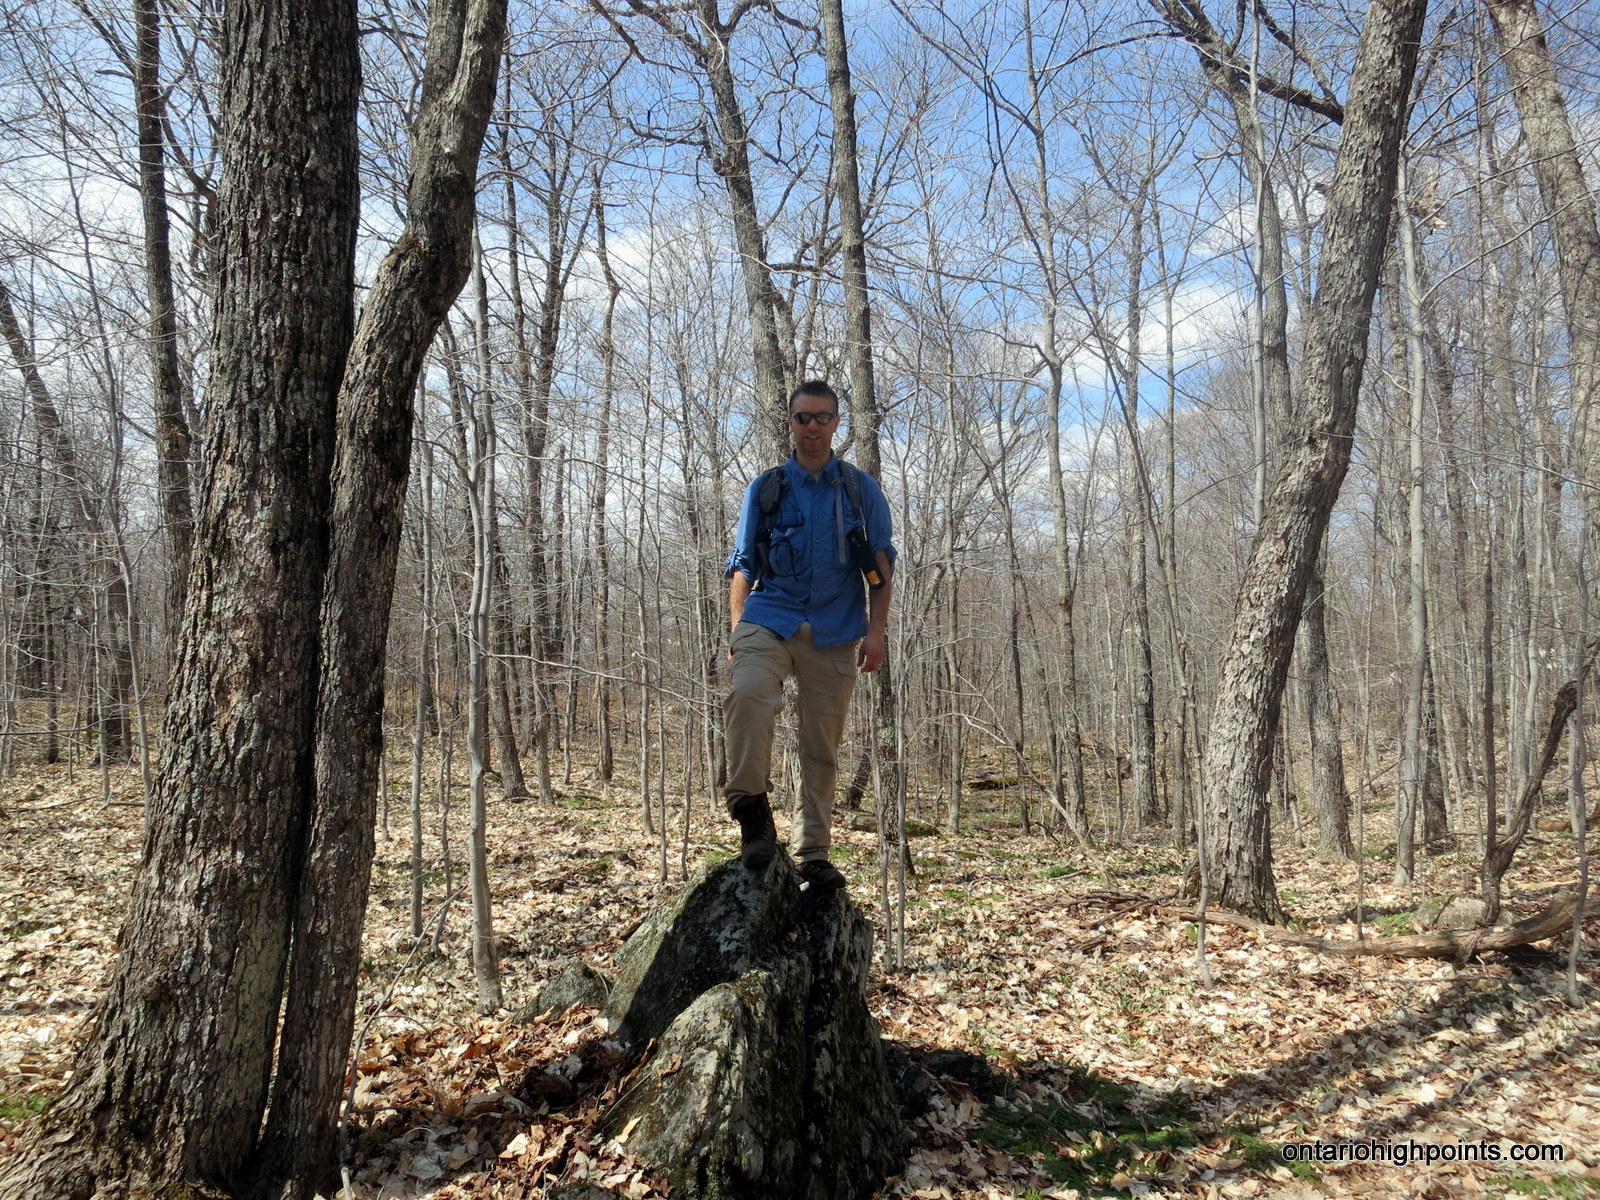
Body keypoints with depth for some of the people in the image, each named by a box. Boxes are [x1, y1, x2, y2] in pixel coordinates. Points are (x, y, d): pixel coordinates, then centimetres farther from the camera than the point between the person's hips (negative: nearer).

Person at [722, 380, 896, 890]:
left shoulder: (862, 490, 11)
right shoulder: (765, 489, 11)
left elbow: (881, 563, 9)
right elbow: (743, 562, 13)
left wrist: (875, 631, -2)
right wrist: (737, 628, 2)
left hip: (835, 632, 1)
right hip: (770, 618, 0)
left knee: (822, 745, 2)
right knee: (748, 694, -30)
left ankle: (813, 853, 12)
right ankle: (752, 809, -20)